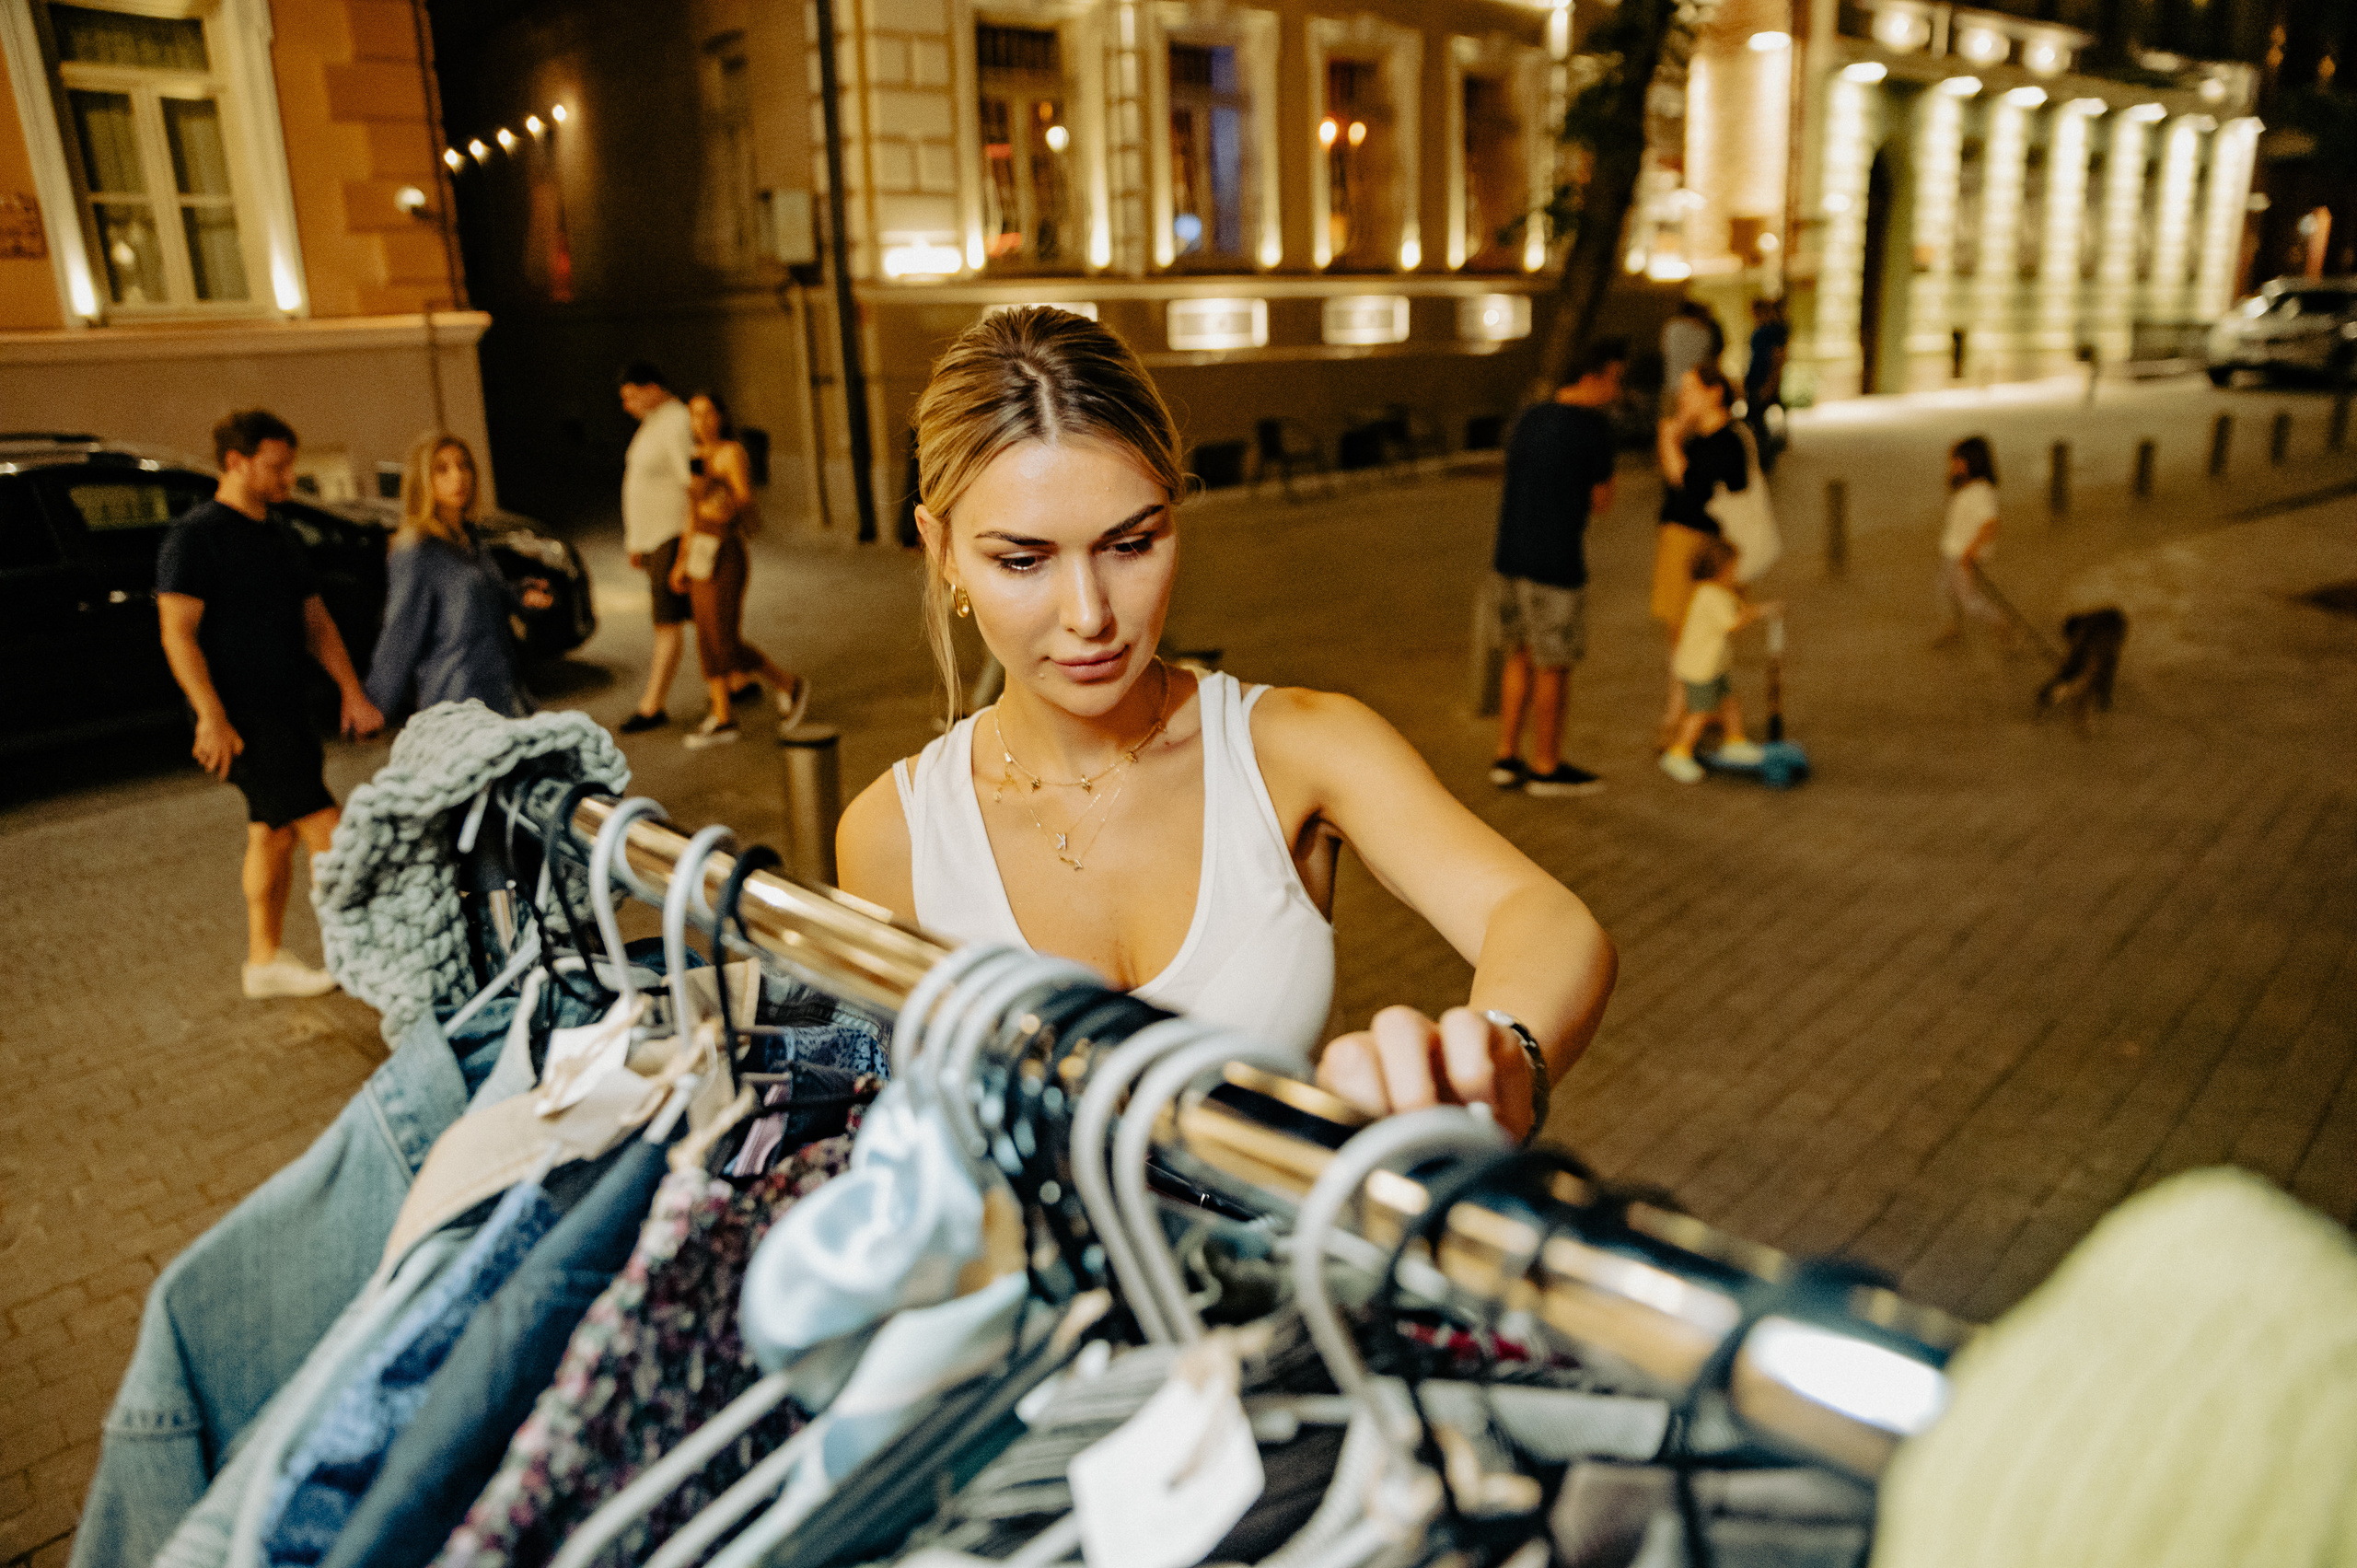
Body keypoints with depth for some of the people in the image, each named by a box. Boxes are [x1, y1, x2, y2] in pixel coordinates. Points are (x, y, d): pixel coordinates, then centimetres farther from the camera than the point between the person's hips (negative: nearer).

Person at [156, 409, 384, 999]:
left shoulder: (278, 539, 16)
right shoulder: (195, 536, -10)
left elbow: (316, 623, 17)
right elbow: (177, 632, -15)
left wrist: (352, 691, 6)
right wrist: (211, 716, -22)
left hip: (286, 712, 8)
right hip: (243, 718, -8)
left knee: (273, 832, 13)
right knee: (322, 827, -12)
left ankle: (265, 959, 23)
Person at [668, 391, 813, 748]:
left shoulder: (732, 452, -10)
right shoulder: (698, 457, 13)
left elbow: (746, 503, -15)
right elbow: (693, 514, 17)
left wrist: (727, 508, -35)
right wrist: (683, 561, 17)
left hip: (724, 558, -8)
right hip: (701, 554, 8)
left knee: (724, 644, -7)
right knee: (709, 640, 8)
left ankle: (789, 685, 10)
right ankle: (721, 719, 14)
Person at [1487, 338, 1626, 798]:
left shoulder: (1529, 421, 10)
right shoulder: (1595, 428, -12)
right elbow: (1601, 501, -3)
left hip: (1511, 557, 7)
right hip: (1556, 564, -7)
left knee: (1520, 657, 18)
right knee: (1554, 666, 6)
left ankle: (1506, 759, 22)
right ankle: (1546, 767, 18)